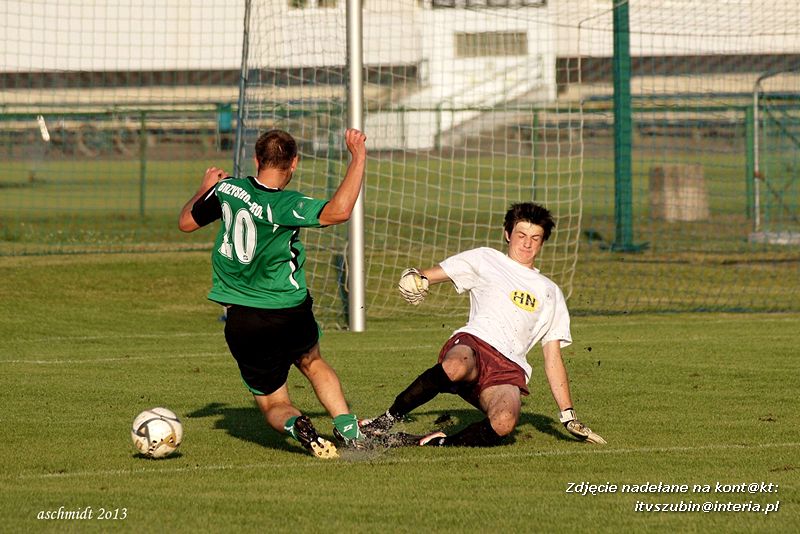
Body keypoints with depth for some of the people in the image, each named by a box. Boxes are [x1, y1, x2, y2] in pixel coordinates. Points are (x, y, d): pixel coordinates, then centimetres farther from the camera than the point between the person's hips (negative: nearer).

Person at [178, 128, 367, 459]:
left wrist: (205, 188, 32)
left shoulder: (226, 189, -4)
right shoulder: (283, 206, -19)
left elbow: (186, 222, 13)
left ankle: (295, 425, -21)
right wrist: (358, 158, -26)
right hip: (290, 316, -2)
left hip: (240, 322, 2)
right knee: (312, 362, 31)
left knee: (273, 405, 12)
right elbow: (338, 211, -34)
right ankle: (348, 429, 17)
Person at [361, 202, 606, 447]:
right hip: (473, 343, -2)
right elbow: (435, 273, 16)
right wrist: (415, 278, -10)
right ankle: (385, 421, -31)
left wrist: (568, 416, 20)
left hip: (509, 369, 2)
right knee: (456, 367, -42)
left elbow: (553, 360, 27)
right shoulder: (486, 260, 23)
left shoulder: (550, 293, 29)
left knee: (504, 422, -35)